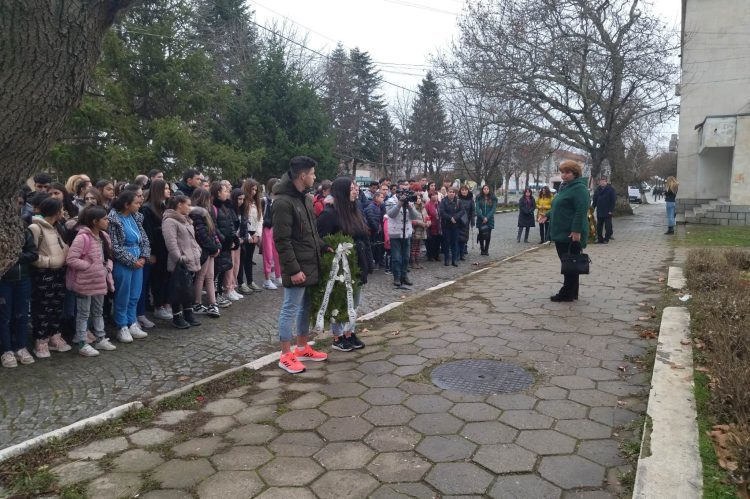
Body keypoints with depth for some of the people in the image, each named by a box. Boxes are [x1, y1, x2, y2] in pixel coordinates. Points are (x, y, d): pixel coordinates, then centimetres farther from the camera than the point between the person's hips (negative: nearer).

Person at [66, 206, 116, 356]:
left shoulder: (103, 236, 6)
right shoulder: (83, 237, -21)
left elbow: (108, 255, 18)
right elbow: (71, 259, -24)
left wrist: (108, 267, -1)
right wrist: (91, 266, -21)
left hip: (99, 280, 8)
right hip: (85, 282, -8)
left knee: (98, 311, 19)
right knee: (83, 313, 3)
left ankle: (100, 339, 31)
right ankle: (82, 344, 13)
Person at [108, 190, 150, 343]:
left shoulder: (136, 217, 7)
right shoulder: (113, 219, -13)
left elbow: (144, 238, 9)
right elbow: (114, 246, -15)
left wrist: (144, 257, -4)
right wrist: (131, 260, -13)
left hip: (138, 261, 7)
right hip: (122, 263, -6)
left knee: (135, 295, 13)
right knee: (123, 296, 3)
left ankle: (132, 324, 24)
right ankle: (122, 328, 15)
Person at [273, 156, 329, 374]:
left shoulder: (305, 199, 13)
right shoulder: (283, 202, -18)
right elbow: (282, 240, -21)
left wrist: (324, 247, 8)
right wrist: (293, 269, -22)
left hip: (311, 265, 9)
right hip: (297, 269, -9)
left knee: (306, 307, 17)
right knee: (290, 309, 1)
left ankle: (302, 348, 30)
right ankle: (286, 356, 12)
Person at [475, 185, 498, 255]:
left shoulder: (493, 198, 2)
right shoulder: (479, 198, 1)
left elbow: (493, 209, -4)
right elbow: (477, 208, -6)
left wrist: (487, 217, -14)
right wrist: (482, 217, -16)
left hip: (489, 220, 0)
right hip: (480, 220, 0)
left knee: (488, 235, 2)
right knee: (481, 235, 1)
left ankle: (486, 250, 13)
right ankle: (482, 250, 12)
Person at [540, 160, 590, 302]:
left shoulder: (579, 188, -13)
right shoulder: (564, 187, 18)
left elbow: (581, 211, -22)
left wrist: (576, 230, -27)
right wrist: (548, 216, 15)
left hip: (571, 235, -10)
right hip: (561, 233, 10)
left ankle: (567, 294, 3)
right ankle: (571, 293, 22)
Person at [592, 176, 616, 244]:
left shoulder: (611, 189, -5)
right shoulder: (597, 190, 8)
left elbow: (613, 200, -7)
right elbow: (594, 200, 13)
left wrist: (611, 210, -13)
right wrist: (592, 208, 2)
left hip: (607, 212, -4)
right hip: (599, 212, 4)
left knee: (607, 226, 0)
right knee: (599, 226, 7)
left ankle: (606, 239, 7)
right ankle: (600, 239, 14)